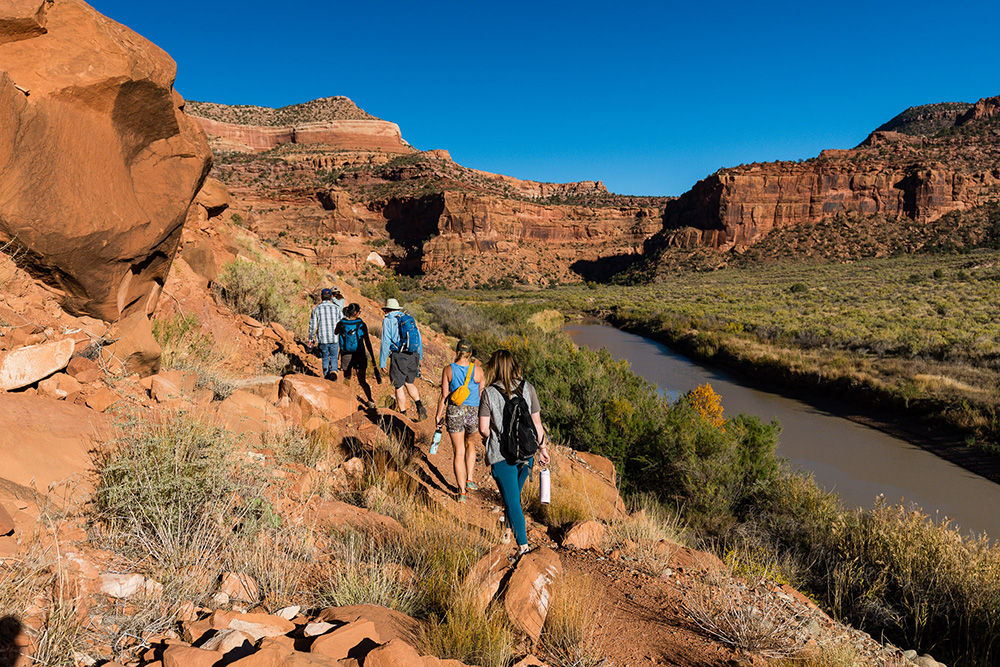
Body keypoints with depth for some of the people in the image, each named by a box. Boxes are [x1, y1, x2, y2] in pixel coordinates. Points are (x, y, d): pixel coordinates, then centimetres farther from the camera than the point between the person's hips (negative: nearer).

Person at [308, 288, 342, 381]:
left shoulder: (316, 308, 0)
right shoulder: (337, 308, 2)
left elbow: (312, 326, 0)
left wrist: (310, 340, 8)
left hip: (322, 339, 0)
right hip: (335, 338, 0)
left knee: (325, 359, 14)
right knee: (334, 358, 12)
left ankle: (326, 377, 14)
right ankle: (334, 371, -13)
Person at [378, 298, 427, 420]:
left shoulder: (388, 320, -2)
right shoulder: (409, 318, 14)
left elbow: (385, 342, -7)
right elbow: (418, 338, 15)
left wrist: (382, 363, -3)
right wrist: (419, 357, 23)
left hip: (399, 356, -5)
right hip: (413, 356, 6)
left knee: (399, 387, 5)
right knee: (409, 383, 21)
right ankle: (420, 407, 4)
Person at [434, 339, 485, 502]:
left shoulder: (448, 370, -6)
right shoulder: (477, 370, -5)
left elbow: (444, 396, -3)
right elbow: (482, 394, 3)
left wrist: (439, 414, 9)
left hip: (454, 412, 0)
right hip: (473, 412, 1)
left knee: (459, 452, 9)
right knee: (469, 442, 29)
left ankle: (462, 492, 12)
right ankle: (469, 479, 22)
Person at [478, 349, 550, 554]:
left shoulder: (489, 393, -13)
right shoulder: (527, 388, -6)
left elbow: (483, 429, -12)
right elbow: (536, 423, 0)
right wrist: (542, 447, 12)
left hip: (501, 454, -4)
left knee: (511, 499, 5)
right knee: (515, 493, 26)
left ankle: (522, 543, 4)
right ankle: (511, 525, 45)